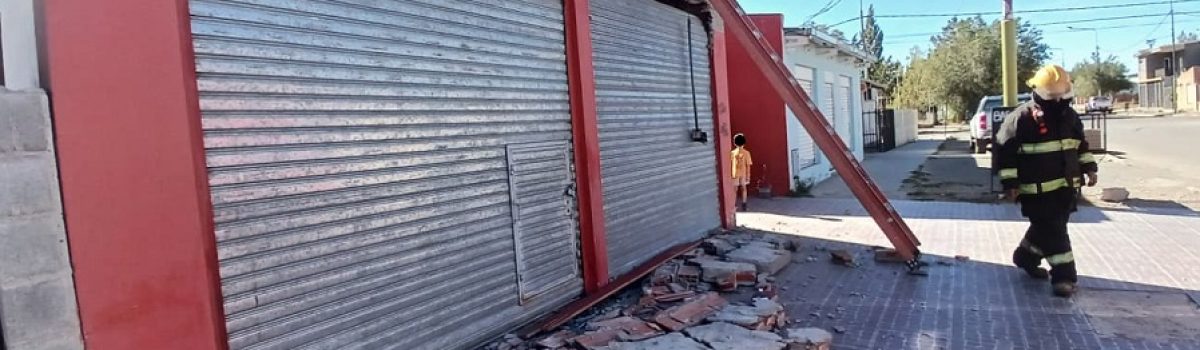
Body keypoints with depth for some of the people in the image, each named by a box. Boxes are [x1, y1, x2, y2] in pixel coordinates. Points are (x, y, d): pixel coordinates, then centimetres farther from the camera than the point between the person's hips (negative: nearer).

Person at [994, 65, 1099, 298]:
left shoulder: (1070, 116, 9)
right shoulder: (1021, 118, -14)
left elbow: (1081, 145, 24)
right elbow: (1005, 152, -13)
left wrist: (1089, 168, 15)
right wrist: (1010, 183, -14)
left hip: (1066, 187, 7)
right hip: (1037, 191, -7)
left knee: (1046, 229, 16)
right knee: (1054, 232, -6)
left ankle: (1025, 257, 36)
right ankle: (1063, 276, 0)